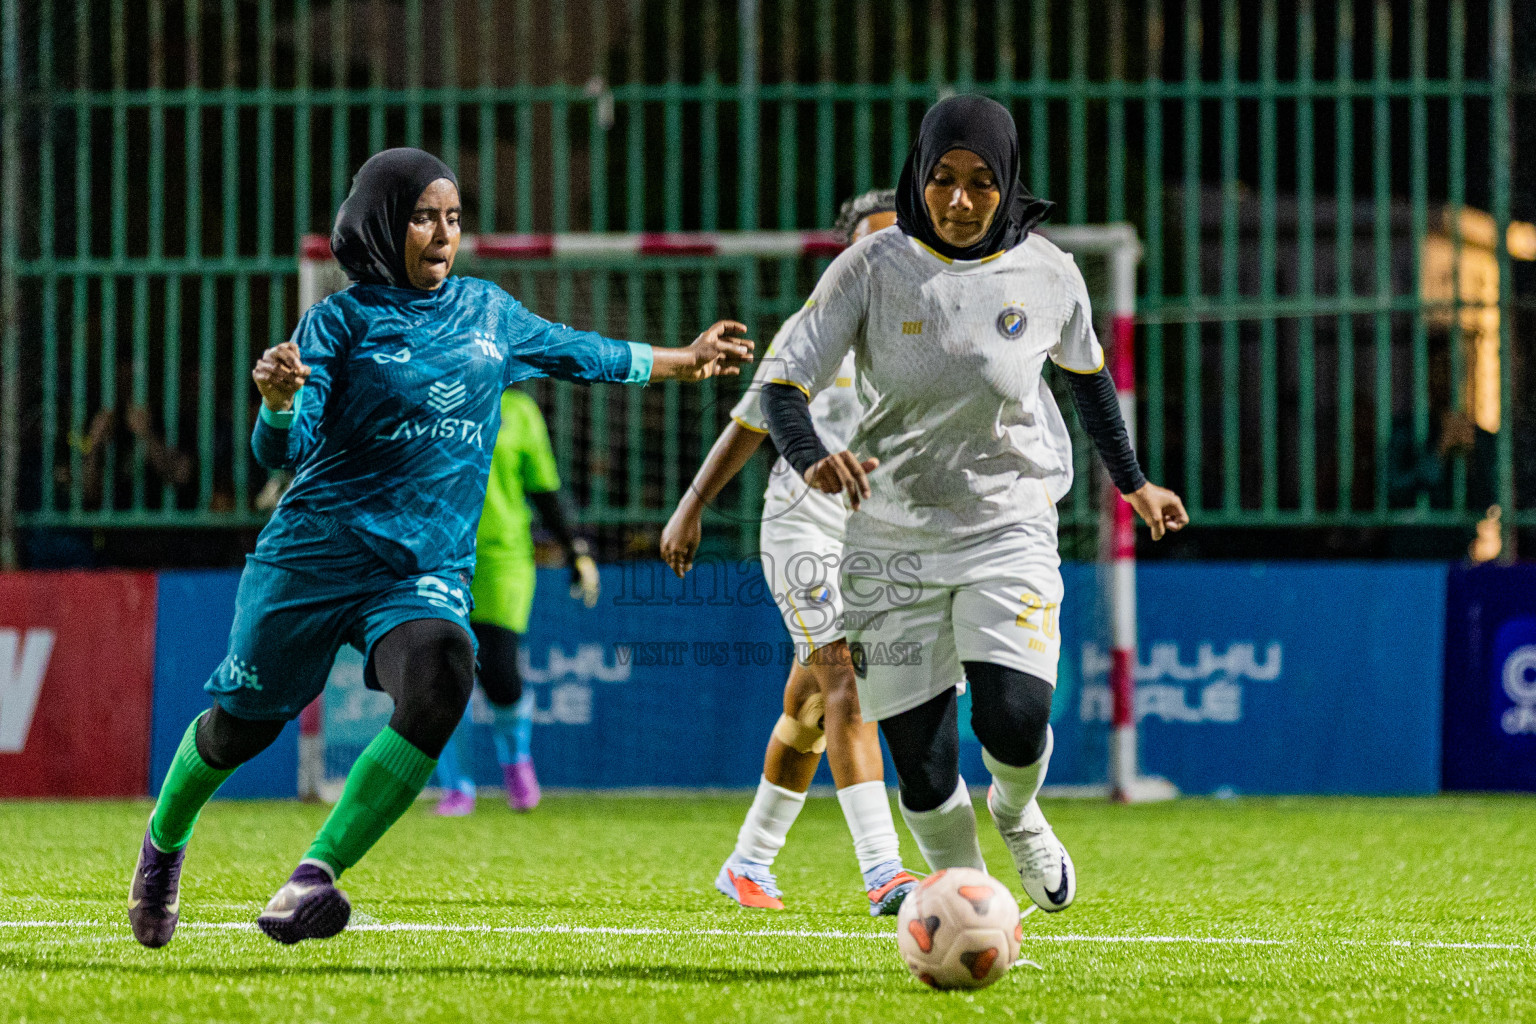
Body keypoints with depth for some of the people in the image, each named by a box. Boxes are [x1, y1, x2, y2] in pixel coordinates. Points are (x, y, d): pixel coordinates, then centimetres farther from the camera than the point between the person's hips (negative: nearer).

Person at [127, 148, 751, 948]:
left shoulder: (488, 312, 13)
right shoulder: (340, 320, -2)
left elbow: (576, 354, 32)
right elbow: (284, 450, -9)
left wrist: (681, 361, 43)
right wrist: (278, 401, -32)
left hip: (429, 572, 2)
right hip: (317, 555, -2)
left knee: (438, 685, -30)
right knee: (244, 723, 8)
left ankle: (313, 879, -28)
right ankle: (163, 846, 42)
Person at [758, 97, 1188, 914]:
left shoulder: (1047, 275, -4)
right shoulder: (873, 268, -9)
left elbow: (1086, 372, 16)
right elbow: (785, 384, -12)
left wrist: (1133, 483, 25)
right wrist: (814, 462, -32)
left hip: (1009, 531, 0)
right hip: (892, 539, 0)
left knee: (1013, 723, -19)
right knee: (921, 769, -3)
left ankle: (1017, 814, 16)